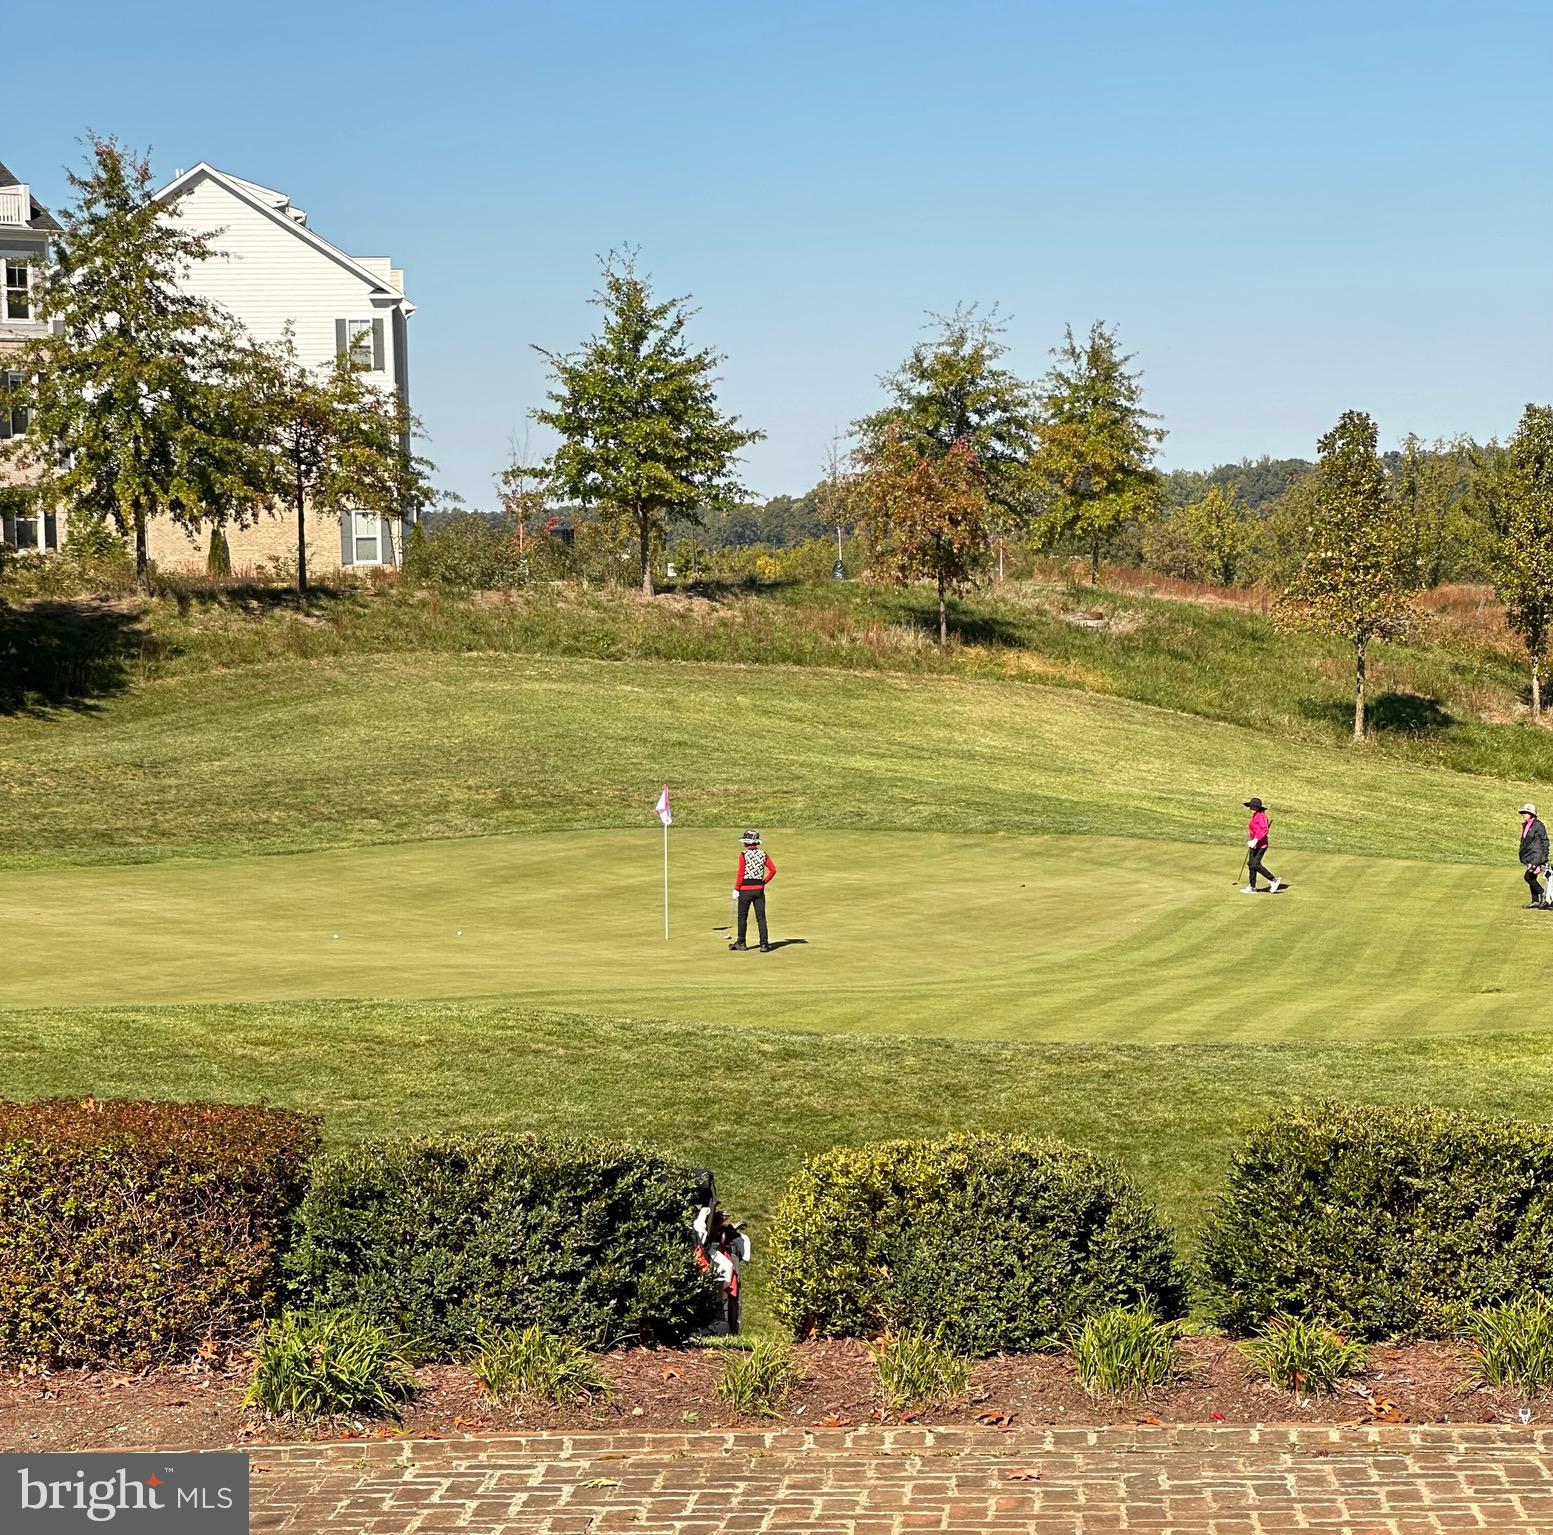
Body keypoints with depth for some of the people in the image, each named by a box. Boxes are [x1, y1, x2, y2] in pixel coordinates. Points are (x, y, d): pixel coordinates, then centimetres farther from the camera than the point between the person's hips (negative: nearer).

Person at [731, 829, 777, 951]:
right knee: (761, 917, 4)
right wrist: (764, 881, 10)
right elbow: (773, 870, -1)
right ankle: (764, 944, -1)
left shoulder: (743, 855, -10)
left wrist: (736, 889, -3)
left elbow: (740, 874, -11)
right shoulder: (763, 854, 2)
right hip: (759, 889, 3)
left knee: (742, 917, 10)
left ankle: (741, 943, 18)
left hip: (745, 890, -3)